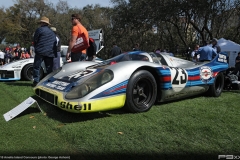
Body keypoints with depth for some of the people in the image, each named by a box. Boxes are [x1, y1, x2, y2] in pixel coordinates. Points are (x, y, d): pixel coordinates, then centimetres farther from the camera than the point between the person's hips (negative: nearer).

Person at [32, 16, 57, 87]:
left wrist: (36, 48, 16)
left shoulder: (39, 29, -2)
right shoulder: (52, 32, 18)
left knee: (37, 67, 2)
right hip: (50, 53, 5)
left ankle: (36, 81, -1)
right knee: (49, 68, 8)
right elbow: (55, 43, 17)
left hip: (40, 52, -5)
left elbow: (35, 40, 0)